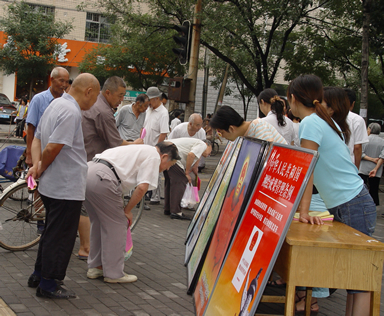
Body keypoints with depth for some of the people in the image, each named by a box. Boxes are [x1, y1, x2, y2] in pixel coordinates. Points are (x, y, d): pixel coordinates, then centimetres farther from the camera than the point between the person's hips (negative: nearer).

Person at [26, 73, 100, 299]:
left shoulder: (56, 104, 12)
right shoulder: (71, 112, -21)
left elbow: (37, 139, 14)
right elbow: (53, 147, -26)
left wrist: (37, 164, 0)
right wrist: (41, 168, -9)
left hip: (50, 185, 10)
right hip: (67, 187, -10)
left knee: (52, 231, 21)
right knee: (60, 236, 1)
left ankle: (39, 276, 31)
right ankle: (49, 284, 10)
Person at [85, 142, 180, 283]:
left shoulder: (141, 150, 31)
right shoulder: (154, 156, 3)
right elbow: (142, 187, -9)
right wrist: (127, 210, 4)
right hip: (101, 179, -10)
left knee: (99, 222, 23)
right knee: (116, 225, 3)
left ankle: (95, 267, 32)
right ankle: (114, 273, 10)